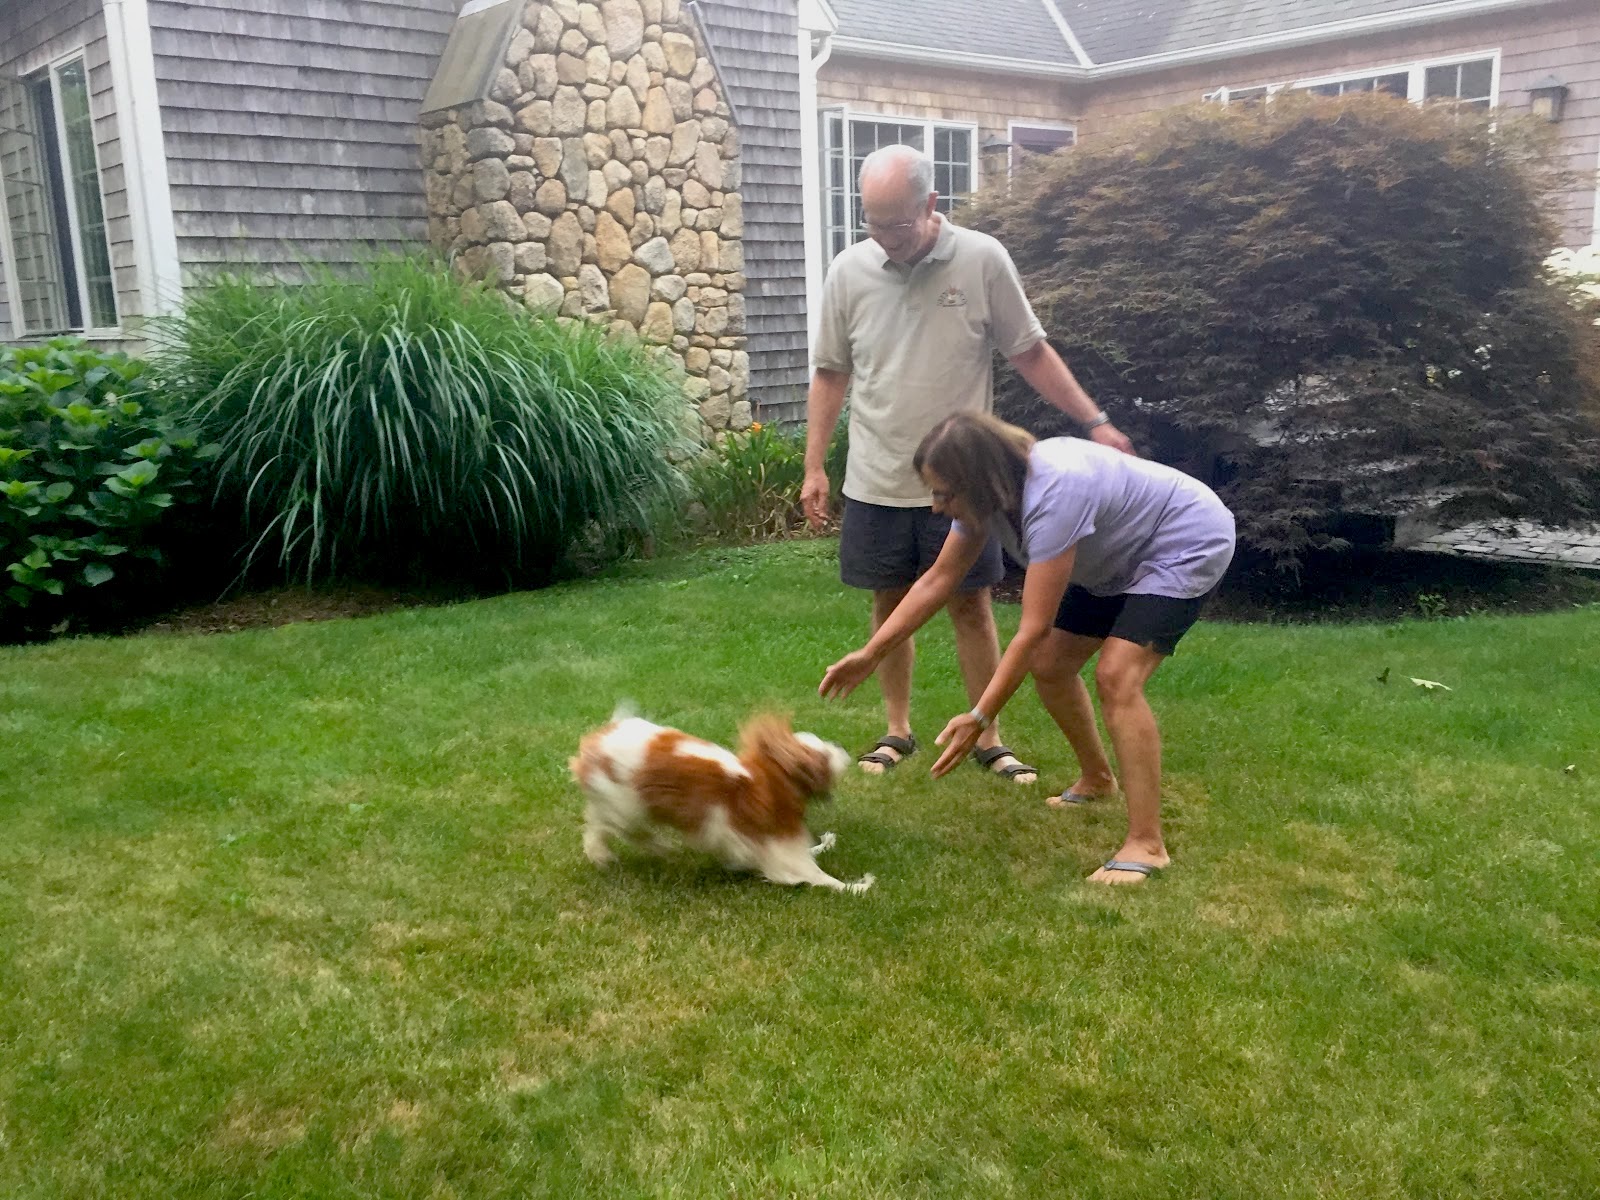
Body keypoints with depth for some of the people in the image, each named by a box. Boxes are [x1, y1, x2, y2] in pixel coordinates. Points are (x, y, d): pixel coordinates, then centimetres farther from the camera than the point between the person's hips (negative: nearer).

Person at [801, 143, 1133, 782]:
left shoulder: (982, 259, -9)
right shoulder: (850, 270, -2)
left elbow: (1031, 354, 0)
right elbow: (830, 374, 7)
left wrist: (1095, 421, -5)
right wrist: (814, 467, 5)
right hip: (876, 483, 2)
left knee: (971, 607, 6)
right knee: (890, 604, 11)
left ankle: (989, 738, 19)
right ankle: (897, 729, 27)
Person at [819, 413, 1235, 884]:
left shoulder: (1052, 493, -38)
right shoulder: (991, 490, -12)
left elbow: (1034, 629, -36)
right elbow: (938, 579, -3)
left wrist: (979, 719, -33)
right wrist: (870, 655, -6)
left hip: (1189, 543, -9)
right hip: (1119, 559, 9)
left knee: (1116, 677, -24)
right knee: (1049, 666, 8)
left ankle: (1146, 845, -20)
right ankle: (1096, 779, 32)